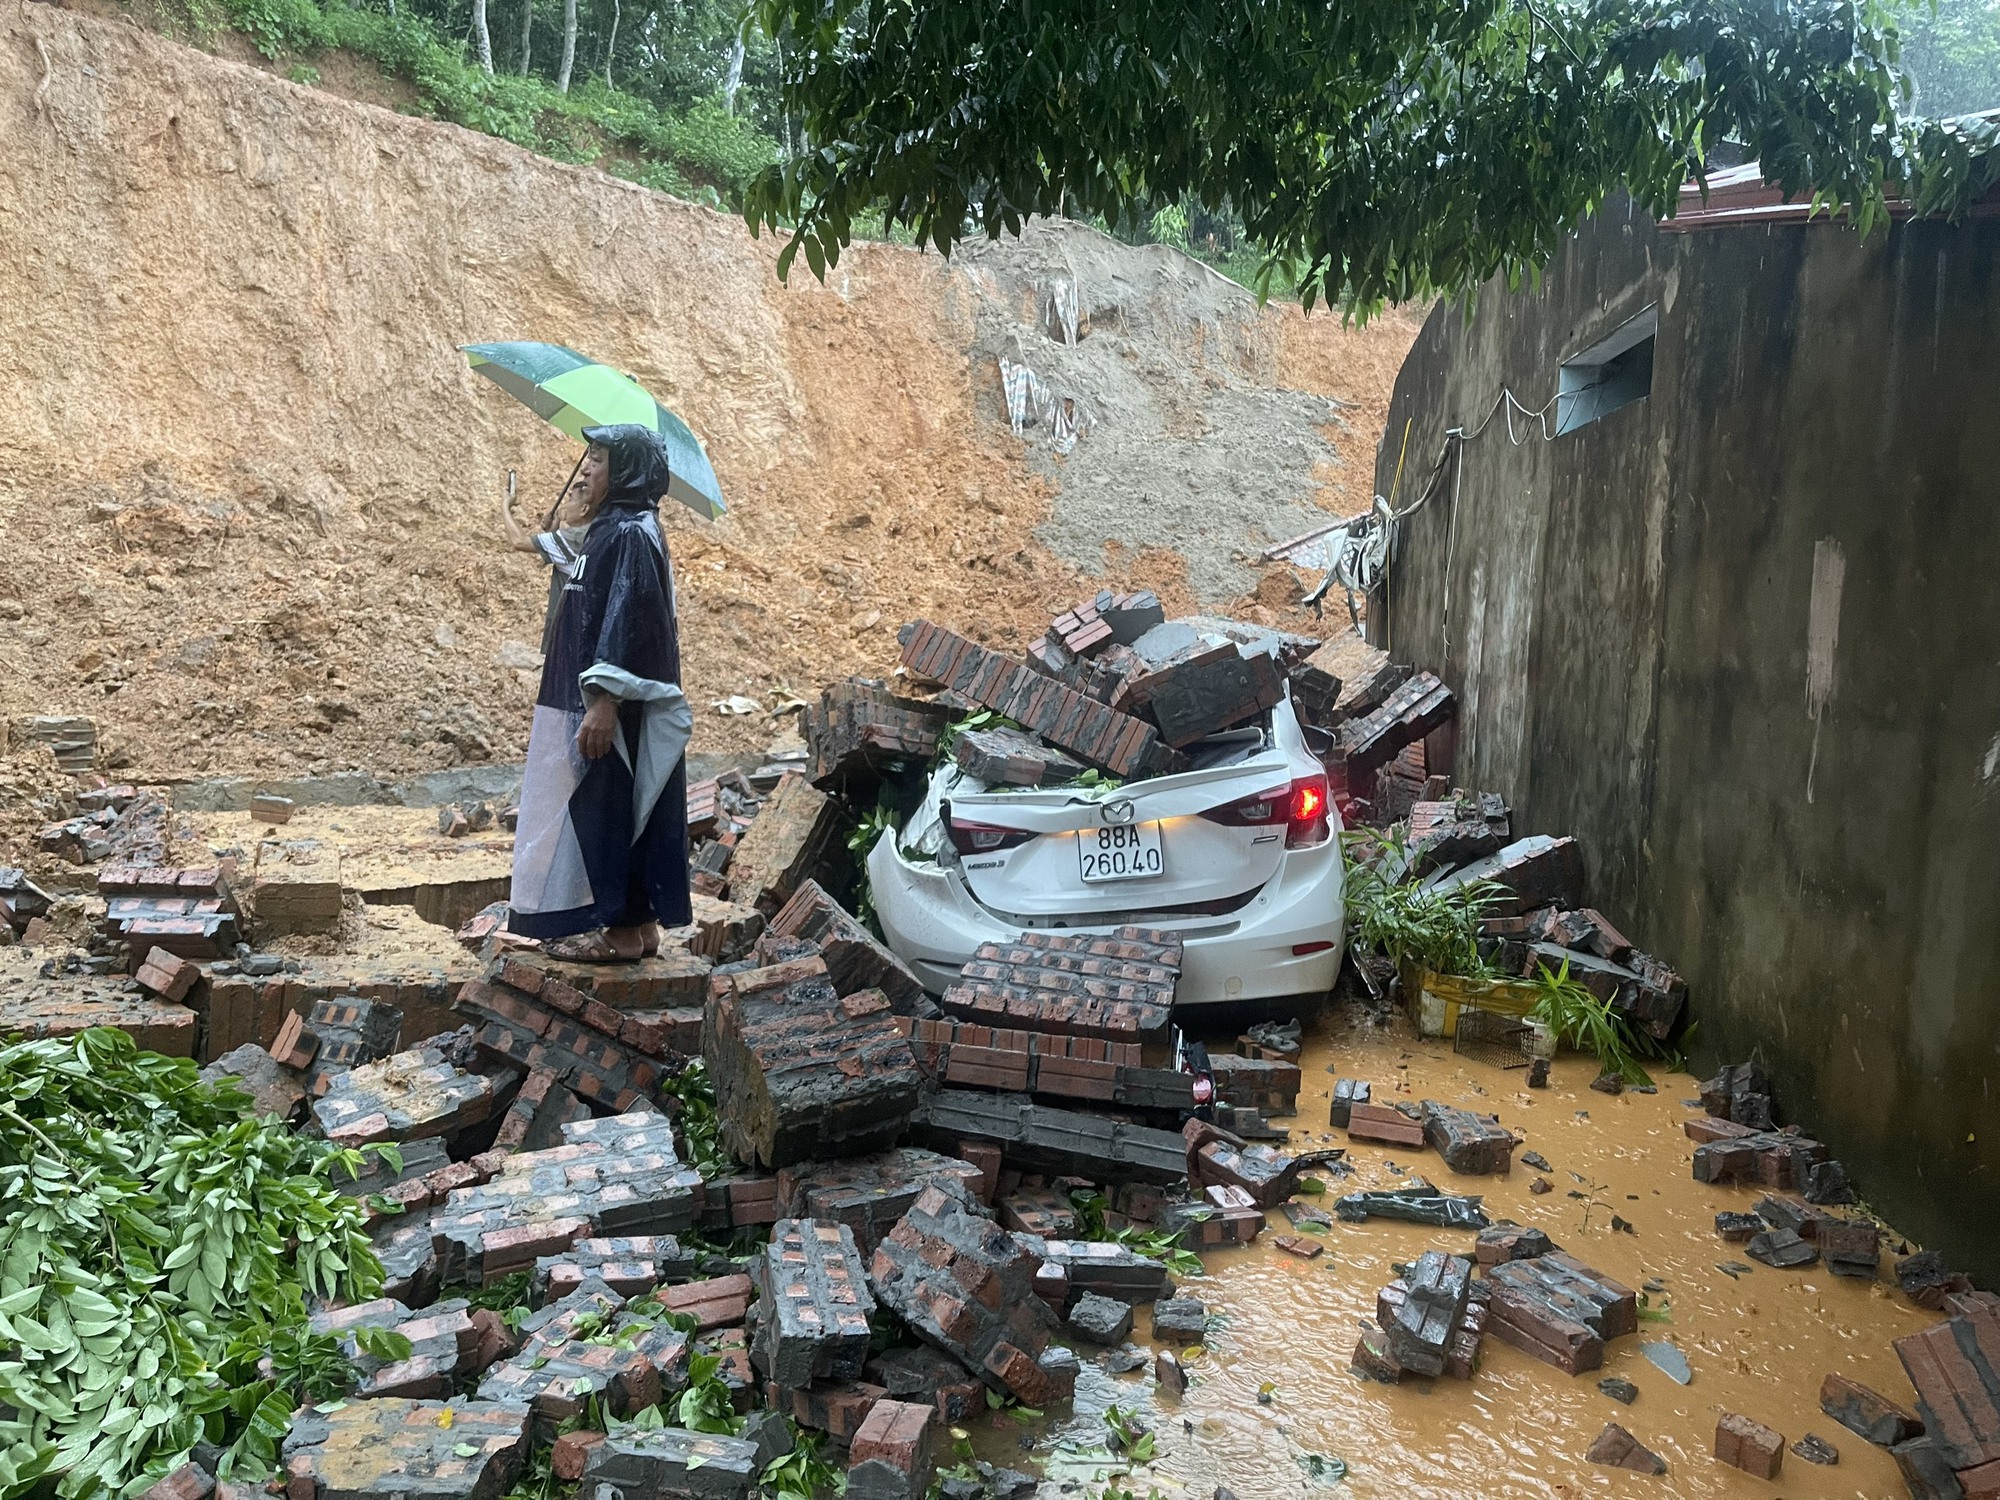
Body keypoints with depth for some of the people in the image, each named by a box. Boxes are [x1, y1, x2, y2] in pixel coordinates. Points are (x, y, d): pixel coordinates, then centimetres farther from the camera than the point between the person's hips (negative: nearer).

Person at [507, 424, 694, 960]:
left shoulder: (629, 535, -16)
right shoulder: (608, 529, 14)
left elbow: (628, 620, -23)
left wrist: (604, 700, -27)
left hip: (612, 708, -10)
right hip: (583, 697, 10)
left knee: (607, 810, -3)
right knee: (620, 812, 13)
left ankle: (623, 930, 5)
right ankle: (641, 923, 19)